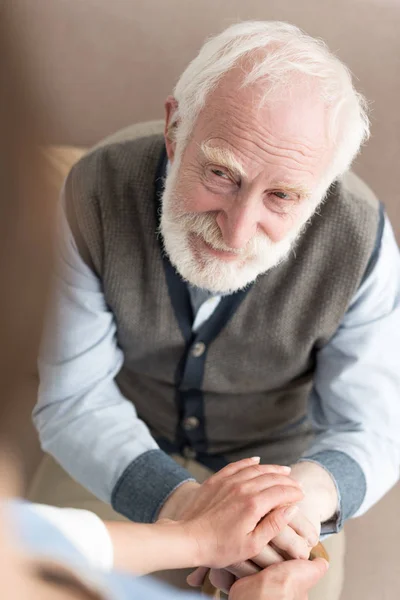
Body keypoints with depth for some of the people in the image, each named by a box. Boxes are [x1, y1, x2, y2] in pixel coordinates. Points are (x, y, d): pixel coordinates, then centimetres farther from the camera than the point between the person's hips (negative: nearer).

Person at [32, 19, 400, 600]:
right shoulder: (98, 190, -27)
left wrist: (315, 487, -44)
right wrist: (177, 499, -42)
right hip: (124, 448, 1)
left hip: (279, 454, 0)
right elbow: (72, 400, -23)